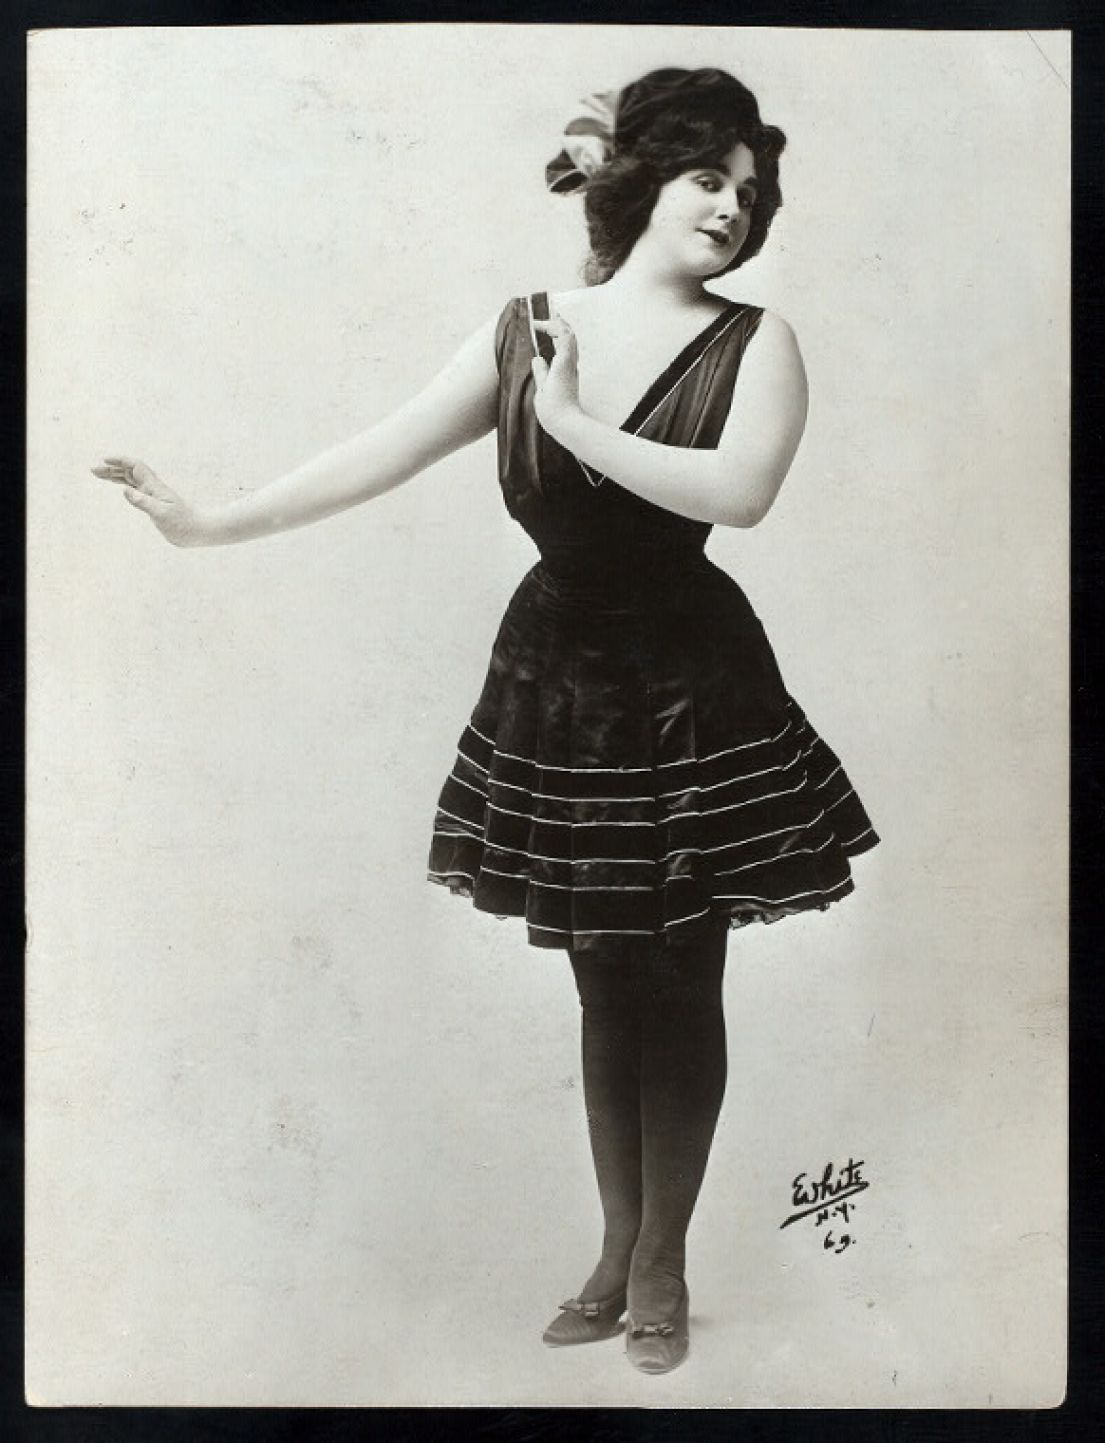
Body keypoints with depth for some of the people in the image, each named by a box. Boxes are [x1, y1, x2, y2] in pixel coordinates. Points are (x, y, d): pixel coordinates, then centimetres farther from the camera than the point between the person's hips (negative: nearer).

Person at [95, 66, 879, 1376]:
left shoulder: (753, 342, -4)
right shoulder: (525, 335, 3)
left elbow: (740, 490, -23)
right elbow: (382, 454, 1)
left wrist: (575, 423, -19)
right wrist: (213, 523, -1)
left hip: (692, 696, -2)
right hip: (557, 690, 3)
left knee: (681, 984, 6)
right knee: (604, 986, 13)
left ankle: (662, 1266, 26)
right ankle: (618, 1250, 32)